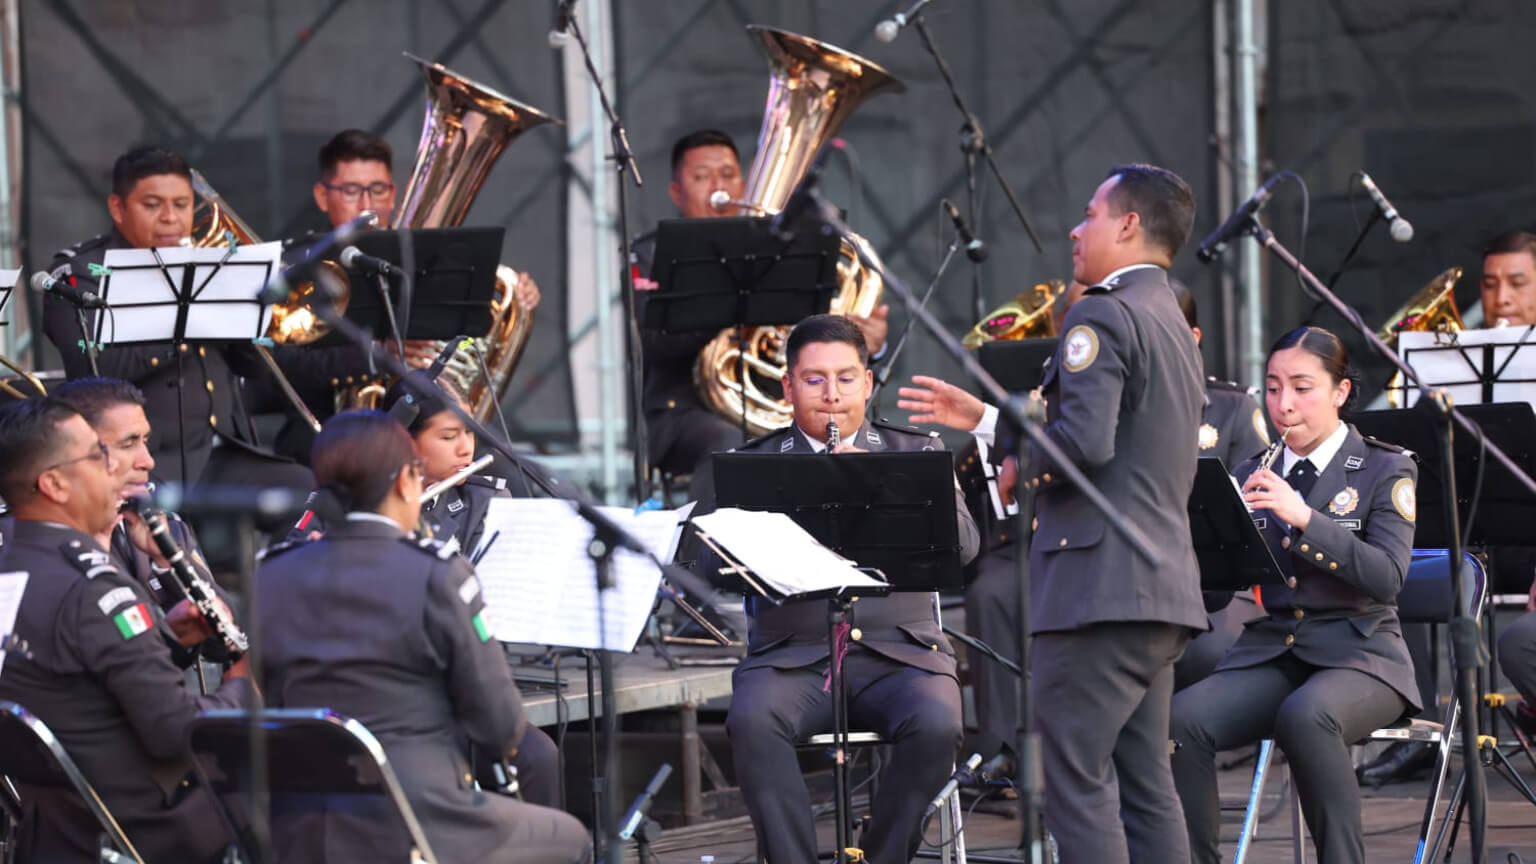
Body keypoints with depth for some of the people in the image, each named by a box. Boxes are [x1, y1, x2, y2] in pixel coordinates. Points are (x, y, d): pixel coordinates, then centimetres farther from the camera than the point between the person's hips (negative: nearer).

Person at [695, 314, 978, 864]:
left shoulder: (916, 453, 13)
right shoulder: (753, 466, 11)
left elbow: (963, 544, -3)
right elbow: (713, 565, -3)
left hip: (898, 650, 0)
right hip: (792, 656, 0)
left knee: (936, 725, -31)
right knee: (752, 719, -32)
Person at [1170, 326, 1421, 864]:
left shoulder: (1384, 471, 3)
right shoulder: (1251, 478, 14)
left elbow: (1387, 577, -12)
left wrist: (1305, 519, -22)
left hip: (1356, 654, -4)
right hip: (1268, 652, 4)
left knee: (1305, 716, -38)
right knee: (1181, 720, -27)